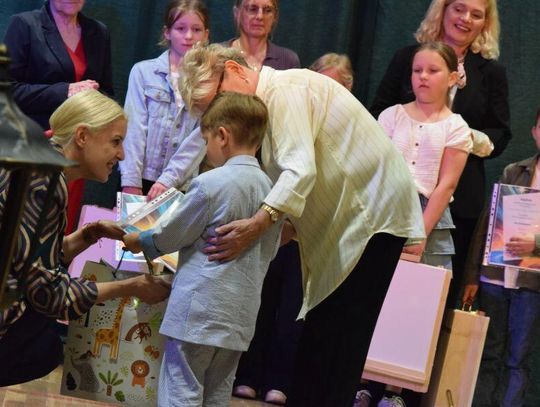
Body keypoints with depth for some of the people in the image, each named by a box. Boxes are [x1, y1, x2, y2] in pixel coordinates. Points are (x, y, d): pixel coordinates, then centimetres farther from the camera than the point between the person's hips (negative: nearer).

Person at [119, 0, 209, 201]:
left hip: (182, 185, 0)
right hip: (143, 180, 0)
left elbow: (199, 139, -3)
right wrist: (131, 182, -10)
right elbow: (134, 129, -2)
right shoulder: (143, 71, 3)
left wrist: (168, 180, -13)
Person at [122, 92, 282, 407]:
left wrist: (138, 241, 17)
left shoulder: (210, 183, -13)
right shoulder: (269, 188, 6)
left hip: (200, 307, -7)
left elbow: (171, 236, -2)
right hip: (241, 314, 7)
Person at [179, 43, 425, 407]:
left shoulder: (283, 89, -16)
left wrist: (258, 225, -41)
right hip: (348, 214, 10)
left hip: (373, 210, -10)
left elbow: (301, 169, -30)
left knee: (337, 336, -10)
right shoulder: (270, 101, 16)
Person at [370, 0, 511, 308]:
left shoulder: (492, 72, 8)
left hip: (459, 198, 0)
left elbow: (500, 137, 7)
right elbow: (379, 115, 10)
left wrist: (471, 139, -13)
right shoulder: (408, 58, 8)